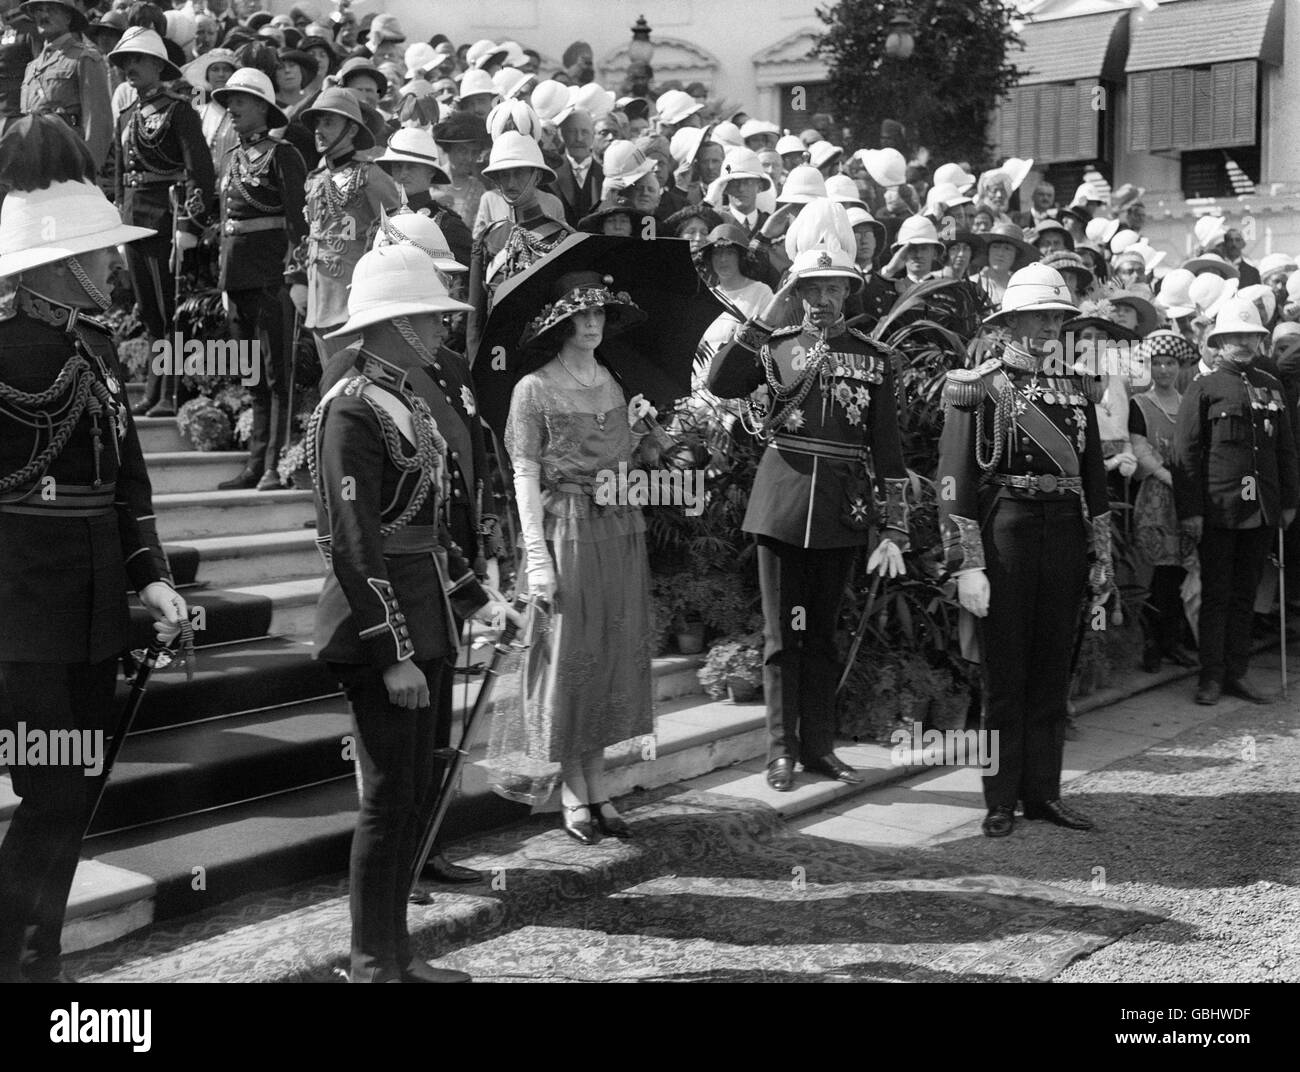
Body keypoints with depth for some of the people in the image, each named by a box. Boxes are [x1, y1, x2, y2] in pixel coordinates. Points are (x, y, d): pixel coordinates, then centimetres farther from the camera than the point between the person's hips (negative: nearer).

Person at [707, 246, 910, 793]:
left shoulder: (873, 357, 6)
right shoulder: (776, 343, 4)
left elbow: (887, 446, 3)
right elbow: (719, 383, -13)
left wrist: (893, 531, -2)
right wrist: (763, 321, -15)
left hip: (842, 504, 1)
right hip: (783, 497, -1)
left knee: (823, 630, 10)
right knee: (783, 630, 3)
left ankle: (818, 744, 20)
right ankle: (781, 750, 10)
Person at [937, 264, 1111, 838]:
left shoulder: (1076, 390, 13)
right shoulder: (977, 387, -4)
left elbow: (1093, 479, 17)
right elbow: (954, 481, -9)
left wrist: (1101, 557, 12)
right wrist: (967, 565, -14)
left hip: (1065, 533, 5)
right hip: (1004, 531, -5)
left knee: (1053, 673, 10)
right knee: (1004, 674, 2)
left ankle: (1043, 792, 20)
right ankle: (1000, 801, 12)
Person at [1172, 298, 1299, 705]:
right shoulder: (1203, 388, -2)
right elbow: (1185, 453, -5)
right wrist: (1189, 509, -10)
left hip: (1262, 512, 4)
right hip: (1217, 510, -4)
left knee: (1245, 594, 10)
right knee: (1216, 594, 2)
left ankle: (1237, 674, 17)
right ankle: (1211, 676, 9)